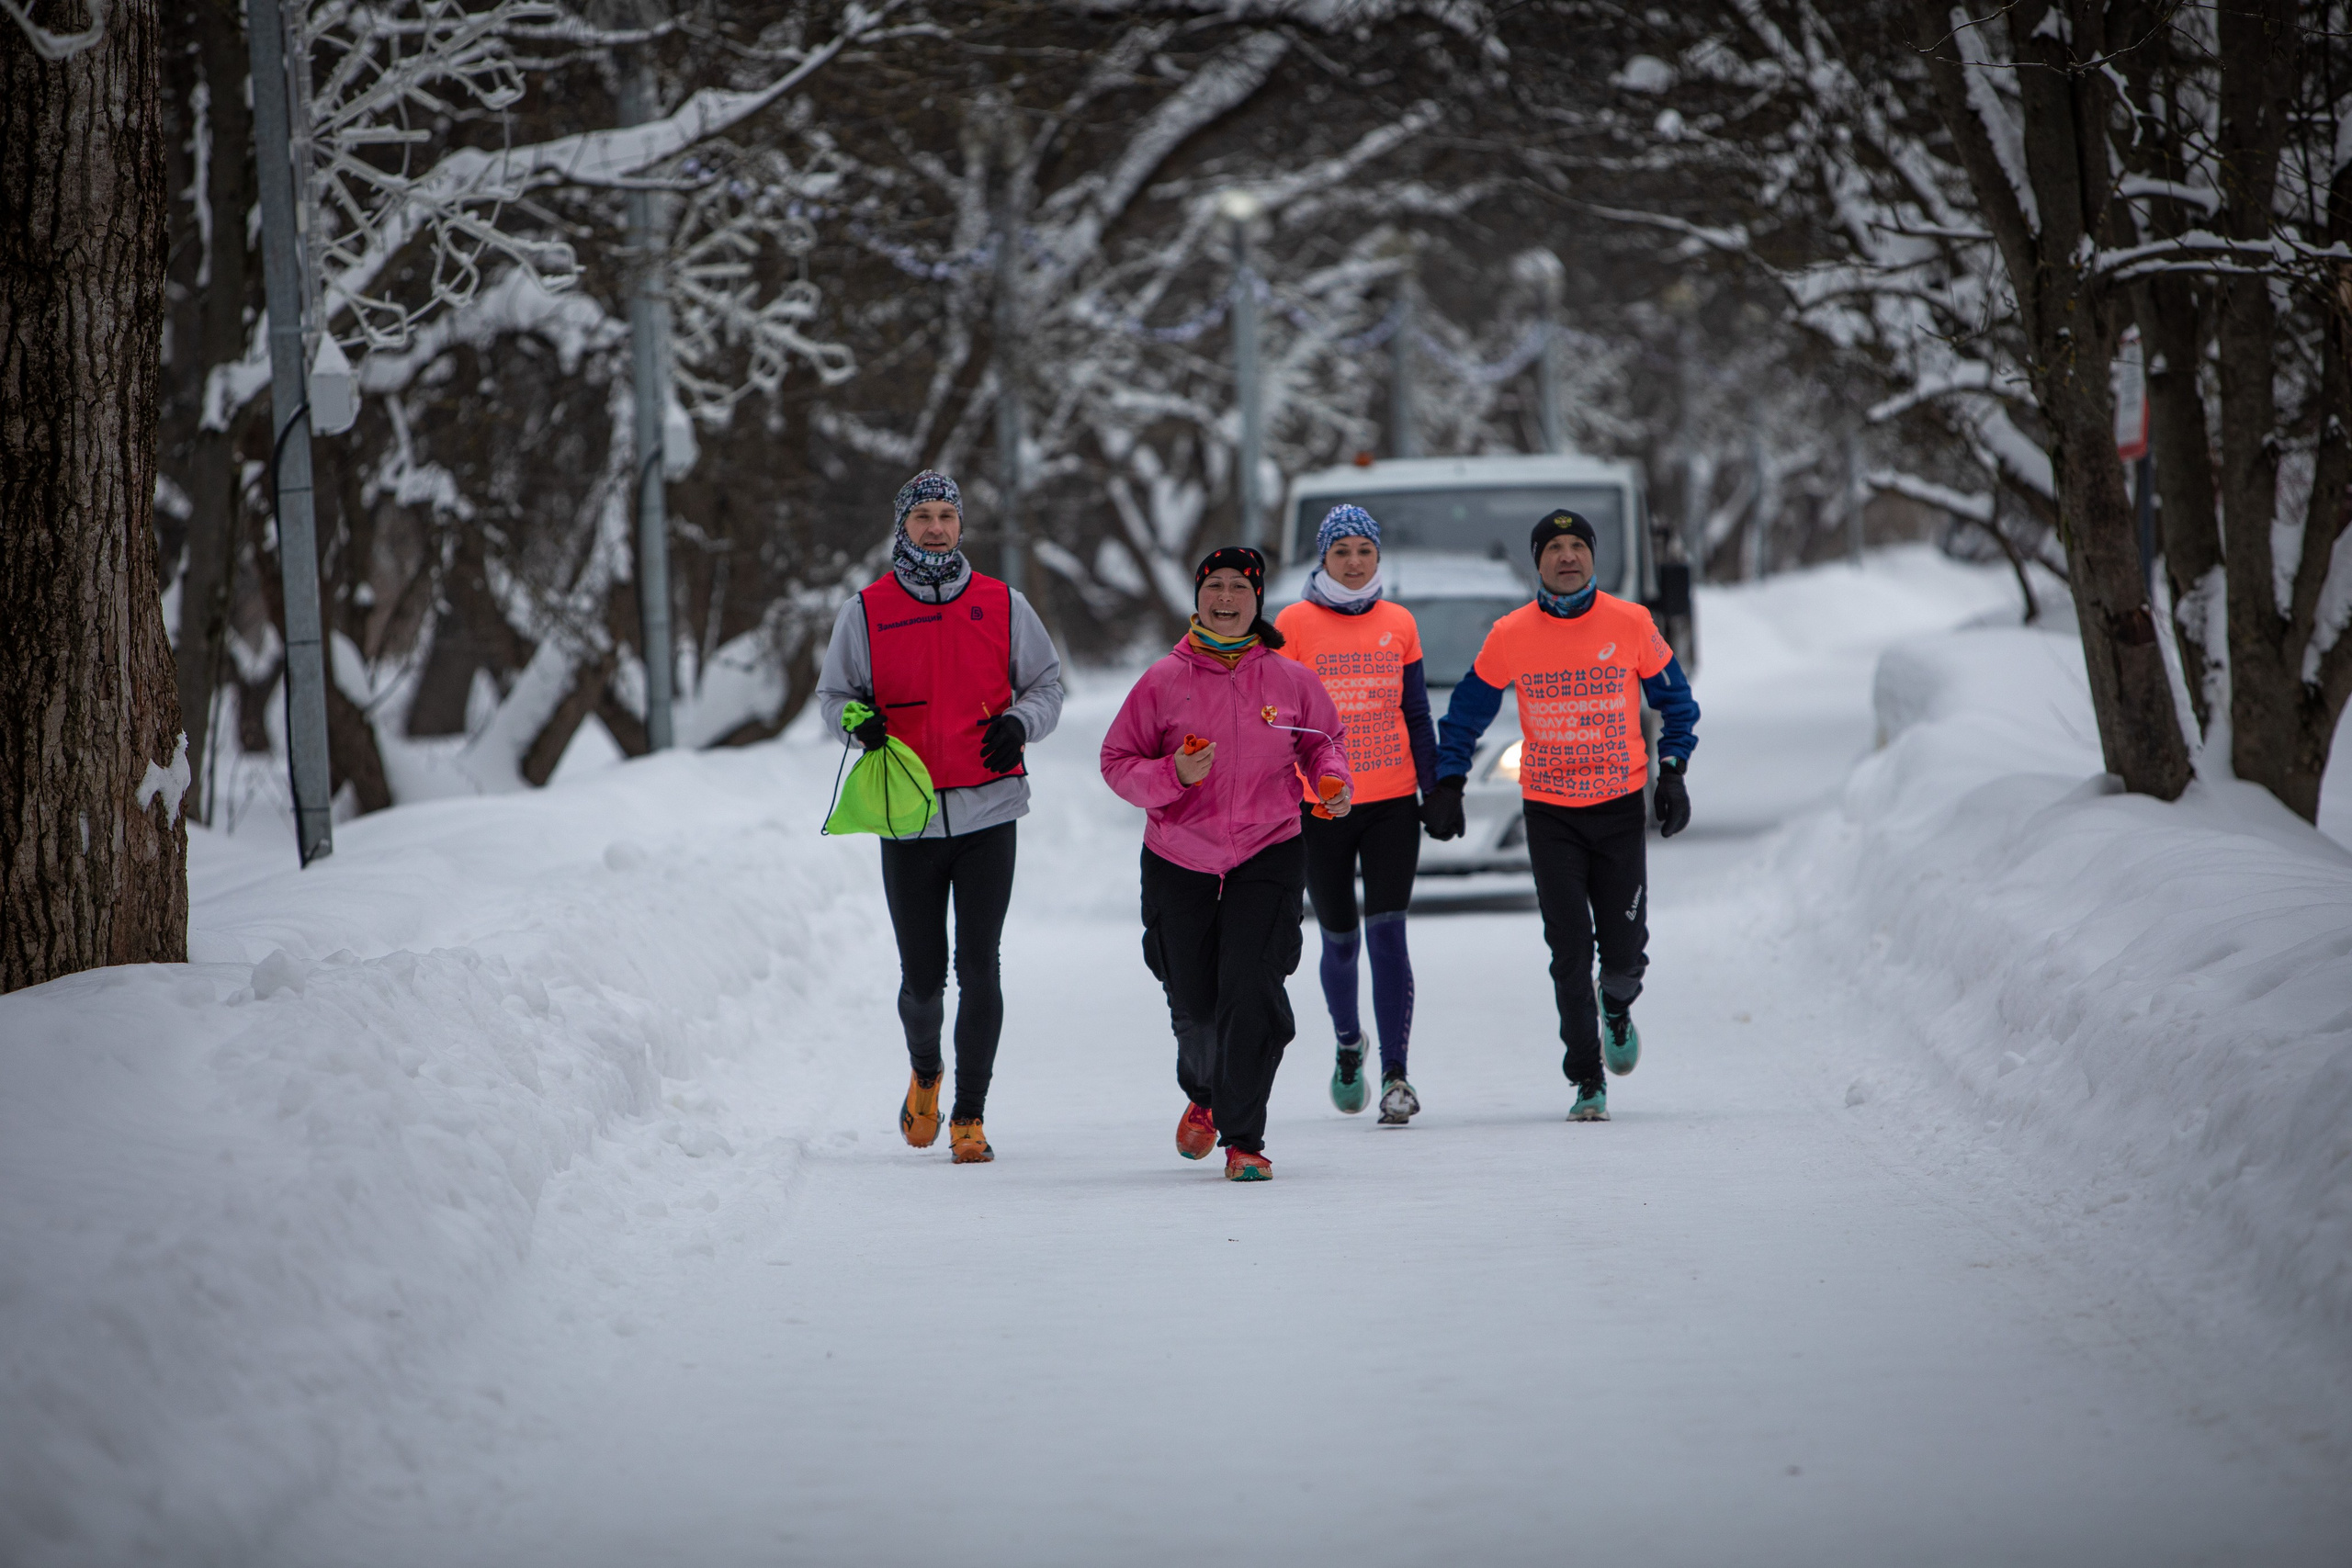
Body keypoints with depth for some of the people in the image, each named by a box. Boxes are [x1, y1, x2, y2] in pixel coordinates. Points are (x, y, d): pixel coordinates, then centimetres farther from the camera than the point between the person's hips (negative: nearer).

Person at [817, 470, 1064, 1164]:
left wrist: (1019, 723, -7)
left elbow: (1047, 683, 14)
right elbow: (833, 690, 12)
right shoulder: (867, 612, 3)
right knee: (922, 976, 4)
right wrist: (859, 719, -11)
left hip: (988, 814, 0)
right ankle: (924, 1073, 36)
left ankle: (969, 1117, 1)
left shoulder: (1002, 606, 4)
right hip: (909, 820, 0)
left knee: (978, 969, -7)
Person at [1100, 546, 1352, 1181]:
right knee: (1194, 1004, 7)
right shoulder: (1164, 681, -2)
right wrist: (1173, 776, -17)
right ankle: (1203, 1095, 41)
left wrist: (1334, 778, -4)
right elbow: (1117, 761, 0)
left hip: (1268, 854, -1)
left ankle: (1243, 1139, -7)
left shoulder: (1290, 680, 1)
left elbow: (1323, 739, 17)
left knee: (1252, 992, -16)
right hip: (1180, 861, 1)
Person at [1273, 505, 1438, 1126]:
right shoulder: (1294, 624, -1)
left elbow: (1417, 717, 11)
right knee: (1340, 939, 11)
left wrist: (1435, 792, 6)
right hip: (1321, 806, 0)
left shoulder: (1398, 624, 6)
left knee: (1387, 933, -11)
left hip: (1392, 803, 1)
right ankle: (1349, 1045, 37)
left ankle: (1395, 1075, -12)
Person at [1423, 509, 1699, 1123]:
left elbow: (1674, 698, 9)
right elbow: (1468, 710, 10)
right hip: (1549, 812, 0)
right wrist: (1447, 784, 5)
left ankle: (1616, 1006, 34)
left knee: (1625, 949, -2)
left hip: (1620, 806, 0)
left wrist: (1672, 772, 0)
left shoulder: (1630, 624, -3)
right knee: (1570, 951, -6)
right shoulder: (1511, 635, -2)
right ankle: (1587, 1080, 4)